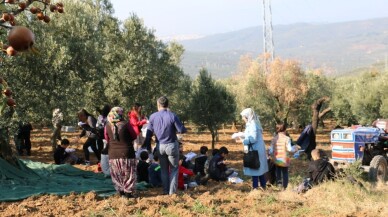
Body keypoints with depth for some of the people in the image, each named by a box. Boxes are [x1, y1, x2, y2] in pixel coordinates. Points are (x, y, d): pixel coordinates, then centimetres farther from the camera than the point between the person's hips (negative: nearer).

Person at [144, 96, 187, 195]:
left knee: (164, 170, 16)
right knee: (174, 169, 8)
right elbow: (182, 130, -14)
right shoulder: (172, 116, -14)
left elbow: (149, 133, 2)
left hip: (160, 146, 3)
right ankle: (172, 192, 5)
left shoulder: (153, 116, -4)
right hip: (171, 145, -3)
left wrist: (148, 146, 13)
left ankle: (165, 191, 20)